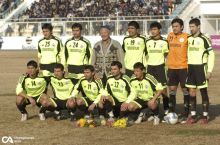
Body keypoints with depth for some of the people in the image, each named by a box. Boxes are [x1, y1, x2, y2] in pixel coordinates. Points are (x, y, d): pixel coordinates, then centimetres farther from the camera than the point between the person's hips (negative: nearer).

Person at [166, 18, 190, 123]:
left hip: (183, 67, -5)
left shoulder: (186, 37, -6)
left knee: (185, 89, 1)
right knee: (172, 90, 7)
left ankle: (186, 114, 7)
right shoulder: (170, 36, 8)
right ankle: (171, 113, 14)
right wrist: (168, 62, 18)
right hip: (171, 67, 5)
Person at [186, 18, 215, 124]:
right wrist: (186, 68, 10)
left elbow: (211, 55, -8)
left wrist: (209, 71, -12)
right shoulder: (188, 39, 9)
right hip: (190, 68, 5)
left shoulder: (204, 39, -8)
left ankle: (205, 116, 6)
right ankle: (193, 115, 10)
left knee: (203, 92, 0)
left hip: (201, 67, -5)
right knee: (191, 92, 4)